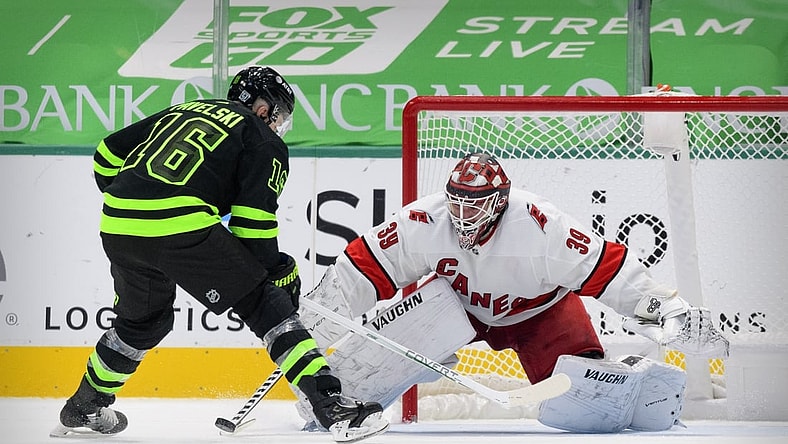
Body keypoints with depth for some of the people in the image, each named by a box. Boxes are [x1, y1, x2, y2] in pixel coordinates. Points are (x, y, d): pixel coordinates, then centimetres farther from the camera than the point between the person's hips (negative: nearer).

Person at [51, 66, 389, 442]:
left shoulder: (183, 112, 30)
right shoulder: (264, 141, 12)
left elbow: (108, 155, 28)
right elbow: (253, 219, -1)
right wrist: (278, 270, 12)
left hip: (117, 226, 6)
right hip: (184, 226, -6)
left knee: (142, 321, 30)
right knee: (265, 305, 2)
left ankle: (82, 409, 44)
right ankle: (330, 404, -9)